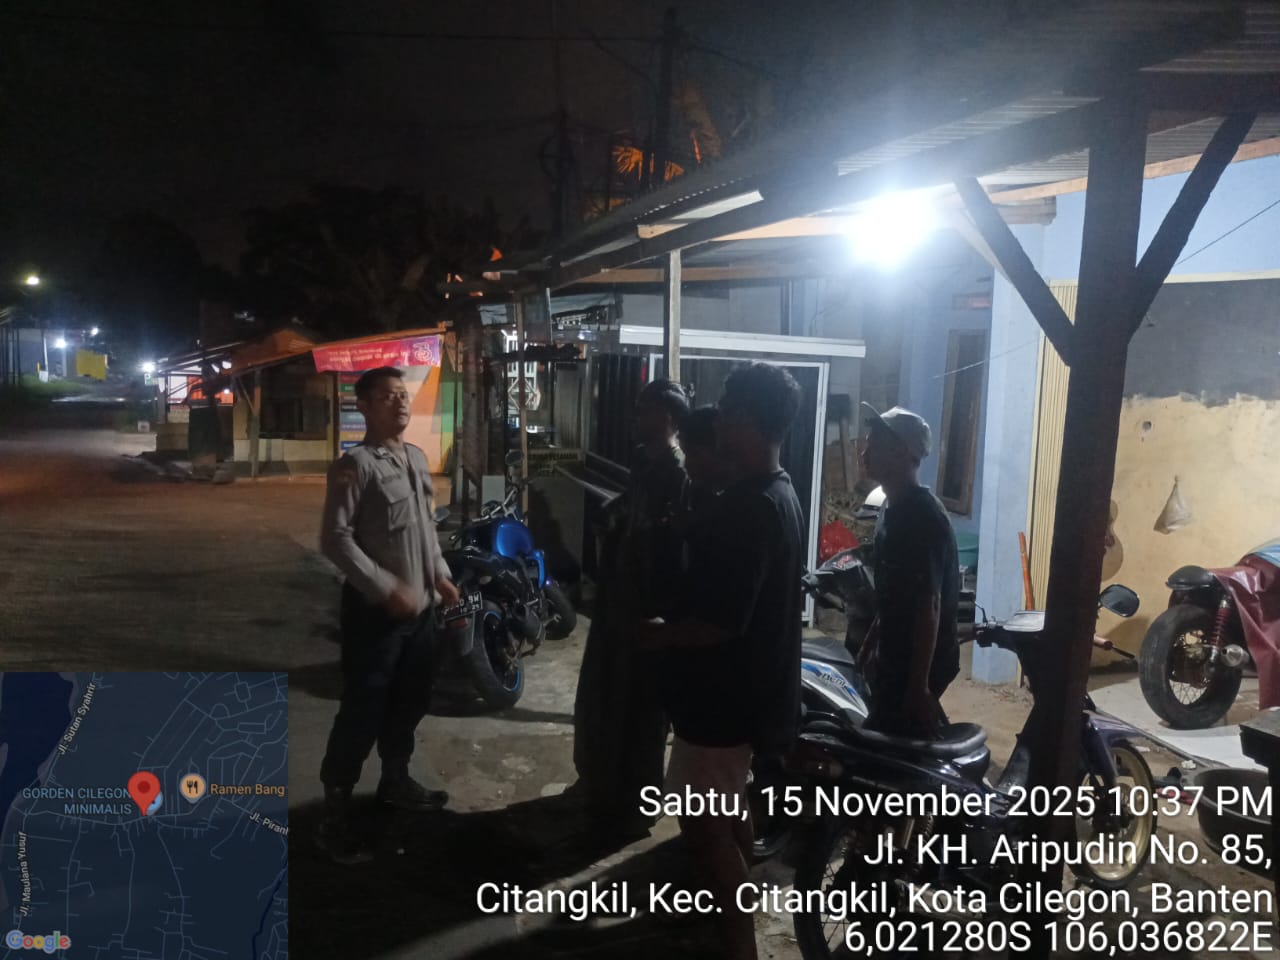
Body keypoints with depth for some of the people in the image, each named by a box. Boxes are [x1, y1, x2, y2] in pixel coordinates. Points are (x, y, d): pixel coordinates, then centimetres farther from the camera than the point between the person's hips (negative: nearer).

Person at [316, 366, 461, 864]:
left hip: (420, 606, 8)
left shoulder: (417, 458, 11)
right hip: (377, 609, -8)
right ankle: (335, 810, 12)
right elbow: (336, 539, -19)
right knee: (362, 711, -2)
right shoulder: (355, 465, -14)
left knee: (410, 701, 20)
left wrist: (440, 575, 11)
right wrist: (387, 589, -22)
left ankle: (395, 781, 40)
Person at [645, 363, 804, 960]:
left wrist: (652, 633, -13)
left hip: (725, 693, -10)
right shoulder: (777, 493, 5)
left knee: (703, 824, 4)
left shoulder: (749, 509, -28)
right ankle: (733, 910, 44)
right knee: (727, 807, 25)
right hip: (749, 684, 10)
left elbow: (719, 624, -29)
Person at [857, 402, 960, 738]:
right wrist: (872, 645, 22)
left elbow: (930, 605, -24)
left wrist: (919, 683, -23)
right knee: (881, 741, 18)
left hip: (919, 662, -9)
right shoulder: (893, 507, 7)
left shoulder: (923, 517, -23)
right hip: (894, 656, 9)